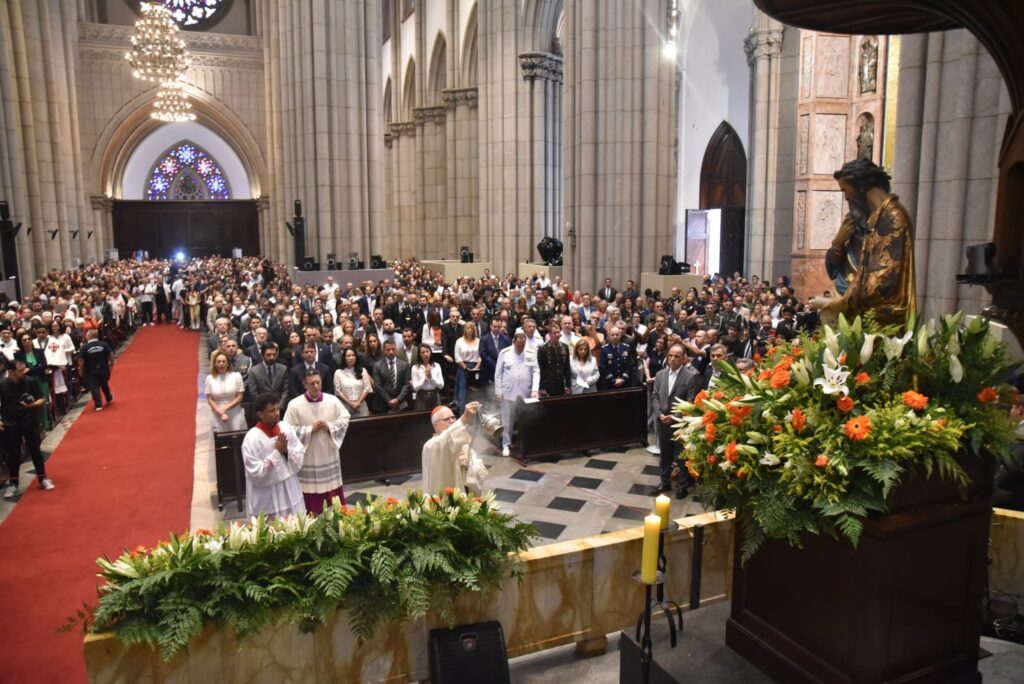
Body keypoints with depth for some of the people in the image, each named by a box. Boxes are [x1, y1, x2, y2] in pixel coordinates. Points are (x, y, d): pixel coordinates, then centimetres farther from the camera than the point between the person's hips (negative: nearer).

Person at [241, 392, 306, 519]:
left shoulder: (286, 427, -2)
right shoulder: (251, 439, -17)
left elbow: (301, 455, 2)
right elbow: (256, 473, -18)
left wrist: (287, 451, -17)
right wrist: (277, 452, -21)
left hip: (290, 491, 5)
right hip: (267, 498, -5)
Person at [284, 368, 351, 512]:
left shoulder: (333, 400, -4)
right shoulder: (294, 404, -11)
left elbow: (344, 419, 2)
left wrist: (329, 426, -14)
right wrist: (310, 429, -17)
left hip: (329, 455, 2)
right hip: (308, 458, -2)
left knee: (333, 491, 14)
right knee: (312, 497, 7)